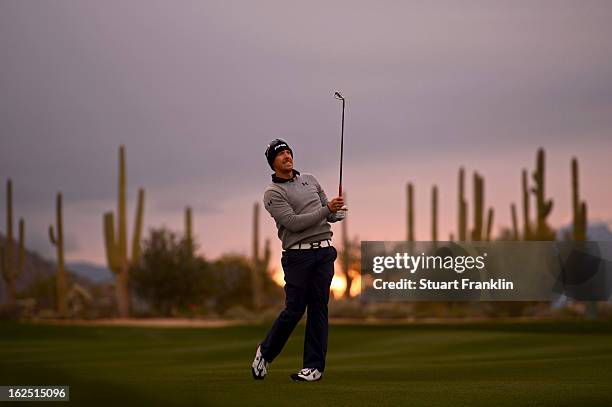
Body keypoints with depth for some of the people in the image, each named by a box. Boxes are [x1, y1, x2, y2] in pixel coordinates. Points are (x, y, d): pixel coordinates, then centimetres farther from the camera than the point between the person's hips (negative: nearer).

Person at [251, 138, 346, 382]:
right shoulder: (273, 194, -3)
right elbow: (293, 223, -15)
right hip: (298, 254, -4)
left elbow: (329, 213, 20)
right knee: (294, 309, -5)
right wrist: (327, 209, -18)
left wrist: (338, 213, -4)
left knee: (318, 308, 1)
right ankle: (265, 353, 16)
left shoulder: (310, 180, 17)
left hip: (324, 252, 4)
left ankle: (314, 366, 3)